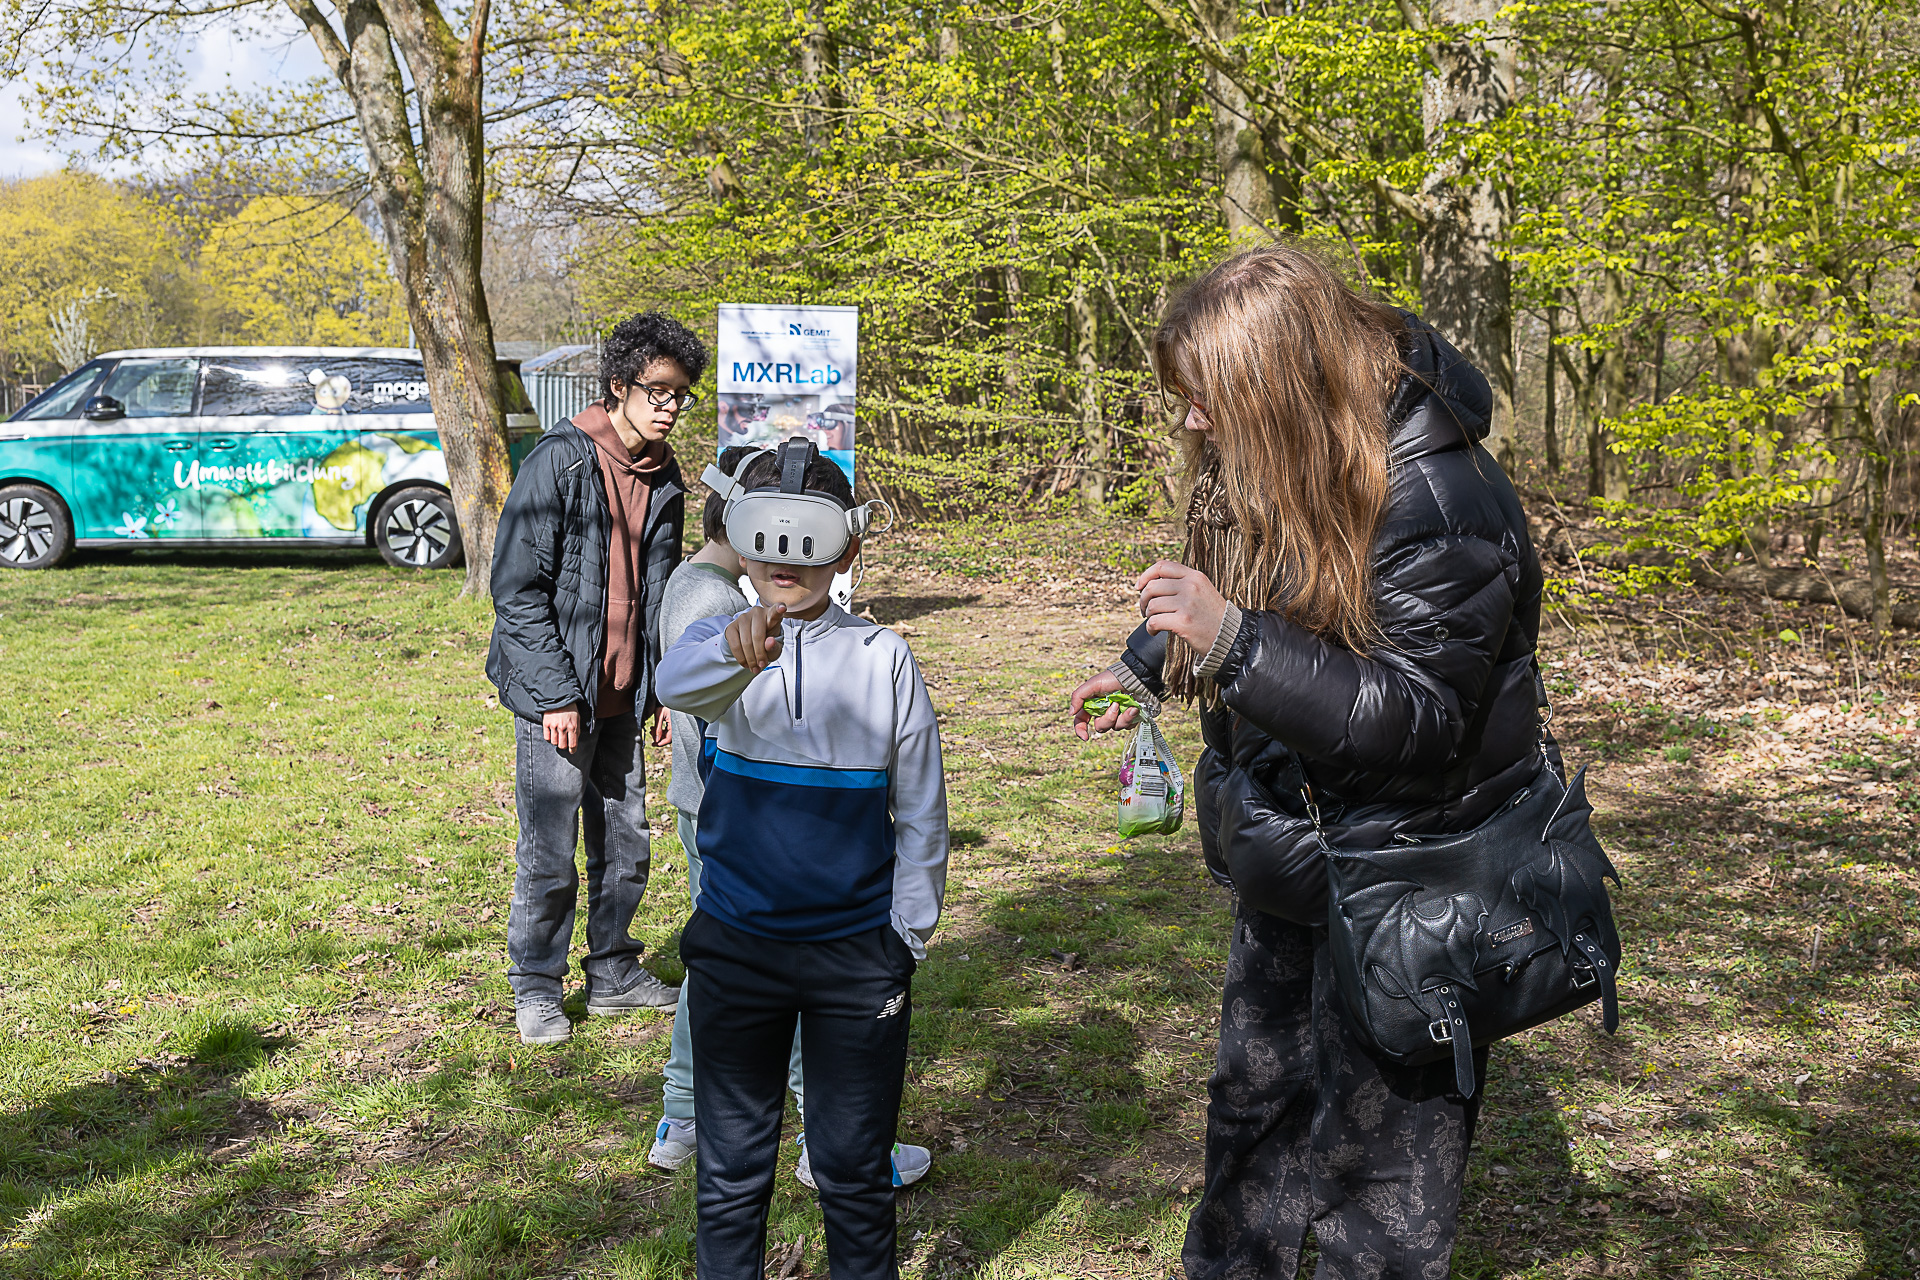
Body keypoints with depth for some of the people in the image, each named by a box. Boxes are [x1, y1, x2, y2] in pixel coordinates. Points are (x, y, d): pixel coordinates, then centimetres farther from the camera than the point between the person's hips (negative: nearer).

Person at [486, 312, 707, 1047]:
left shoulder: (663, 477, 8)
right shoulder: (561, 460, -13)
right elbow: (517, 586, -14)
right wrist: (556, 694, -17)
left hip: (624, 695, 7)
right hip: (558, 692, -6)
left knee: (626, 840, 13)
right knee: (550, 852, 0)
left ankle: (614, 971, 28)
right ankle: (536, 988, 16)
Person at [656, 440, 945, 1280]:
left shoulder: (883, 657, -2)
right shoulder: (722, 638, -4)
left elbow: (920, 807, 4)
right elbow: (677, 684, -31)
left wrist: (909, 934, 2)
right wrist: (735, 649, -53)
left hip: (859, 952, 0)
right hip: (735, 947, 0)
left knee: (854, 1166, 12)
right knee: (732, 1166, 13)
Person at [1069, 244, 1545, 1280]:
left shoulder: (1436, 505, -29)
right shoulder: (1266, 463, -4)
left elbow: (1415, 721, -31)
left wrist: (1234, 642, -38)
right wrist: (1144, 665, 15)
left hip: (1395, 866, -8)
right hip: (1286, 847, 8)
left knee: (1375, 1133, 8)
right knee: (1253, 1095, 23)